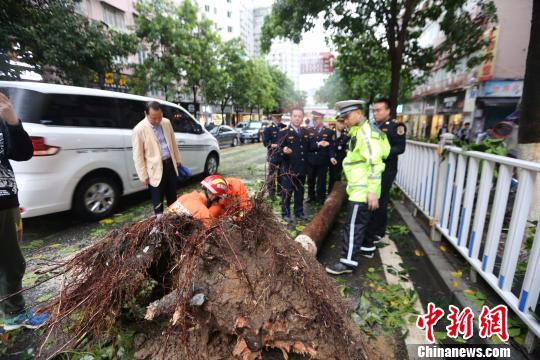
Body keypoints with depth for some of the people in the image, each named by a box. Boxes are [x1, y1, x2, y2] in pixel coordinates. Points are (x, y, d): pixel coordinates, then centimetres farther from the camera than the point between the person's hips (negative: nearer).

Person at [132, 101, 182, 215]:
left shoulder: (166, 122, 0)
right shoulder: (139, 129, -15)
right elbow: (138, 156, -12)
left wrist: (177, 159, 17)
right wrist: (144, 175, -11)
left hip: (170, 164, 5)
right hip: (155, 169, -5)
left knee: (172, 196, 19)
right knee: (158, 200, 7)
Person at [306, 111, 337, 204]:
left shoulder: (329, 132, 3)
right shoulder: (309, 131, 7)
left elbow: (331, 145, -4)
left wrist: (332, 156, -19)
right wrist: (317, 144, -13)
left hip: (322, 161, -2)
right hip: (311, 161, 2)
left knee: (321, 181, 5)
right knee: (310, 180, 12)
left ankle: (321, 199, 18)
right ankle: (311, 197, 29)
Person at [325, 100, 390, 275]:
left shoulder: (366, 132, -17)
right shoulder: (358, 131, 14)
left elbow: (375, 163, -23)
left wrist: (373, 191, -25)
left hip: (363, 190, -10)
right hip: (359, 187, 10)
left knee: (353, 224, -5)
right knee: (361, 222, 21)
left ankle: (348, 261, 2)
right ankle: (364, 246, 36)